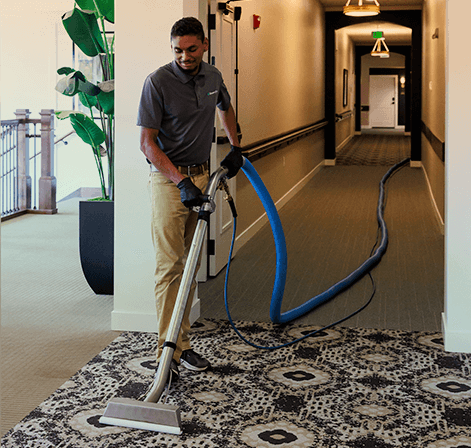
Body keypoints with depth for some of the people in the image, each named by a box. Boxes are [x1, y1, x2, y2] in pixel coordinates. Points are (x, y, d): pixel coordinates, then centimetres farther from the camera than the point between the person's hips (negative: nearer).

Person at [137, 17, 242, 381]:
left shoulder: (213, 77, 5)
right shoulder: (158, 82, -14)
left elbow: (226, 108, 29)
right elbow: (147, 142, -17)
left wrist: (236, 147, 21)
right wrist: (181, 182, -25)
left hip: (200, 177, 6)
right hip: (168, 179, -6)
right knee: (170, 265, -8)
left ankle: (182, 343, 17)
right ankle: (167, 350, -5)